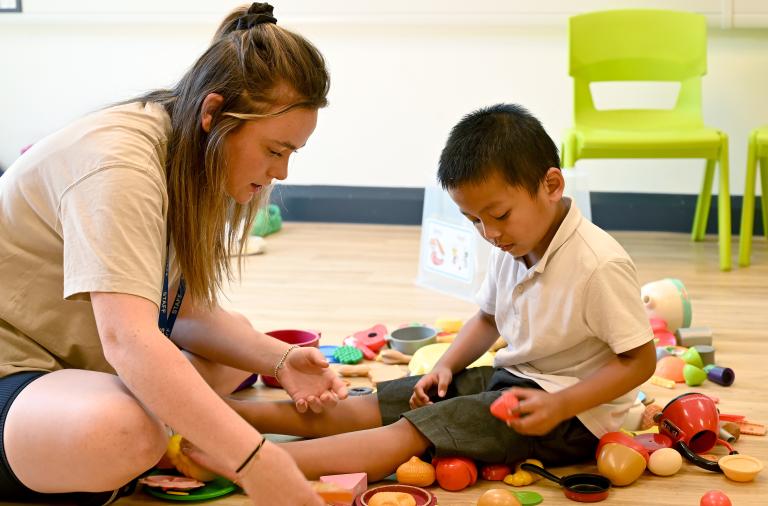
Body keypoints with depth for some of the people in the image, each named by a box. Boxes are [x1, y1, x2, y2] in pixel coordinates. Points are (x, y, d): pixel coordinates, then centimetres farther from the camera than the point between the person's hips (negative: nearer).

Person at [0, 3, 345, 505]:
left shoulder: (195, 163, 2)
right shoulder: (118, 159, -26)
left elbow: (188, 312, 3)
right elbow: (127, 340, -38)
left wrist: (279, 359, -15)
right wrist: (254, 459, -42)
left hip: (82, 364, 10)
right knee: (124, 430, -37)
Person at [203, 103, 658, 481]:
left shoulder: (601, 266, -23)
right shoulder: (511, 249, 3)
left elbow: (640, 360, -19)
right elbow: (487, 319, 19)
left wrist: (560, 406, -27)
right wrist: (447, 366, 2)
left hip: (572, 413, -8)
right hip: (507, 379, 8)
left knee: (410, 432, -23)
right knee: (366, 406, -2)